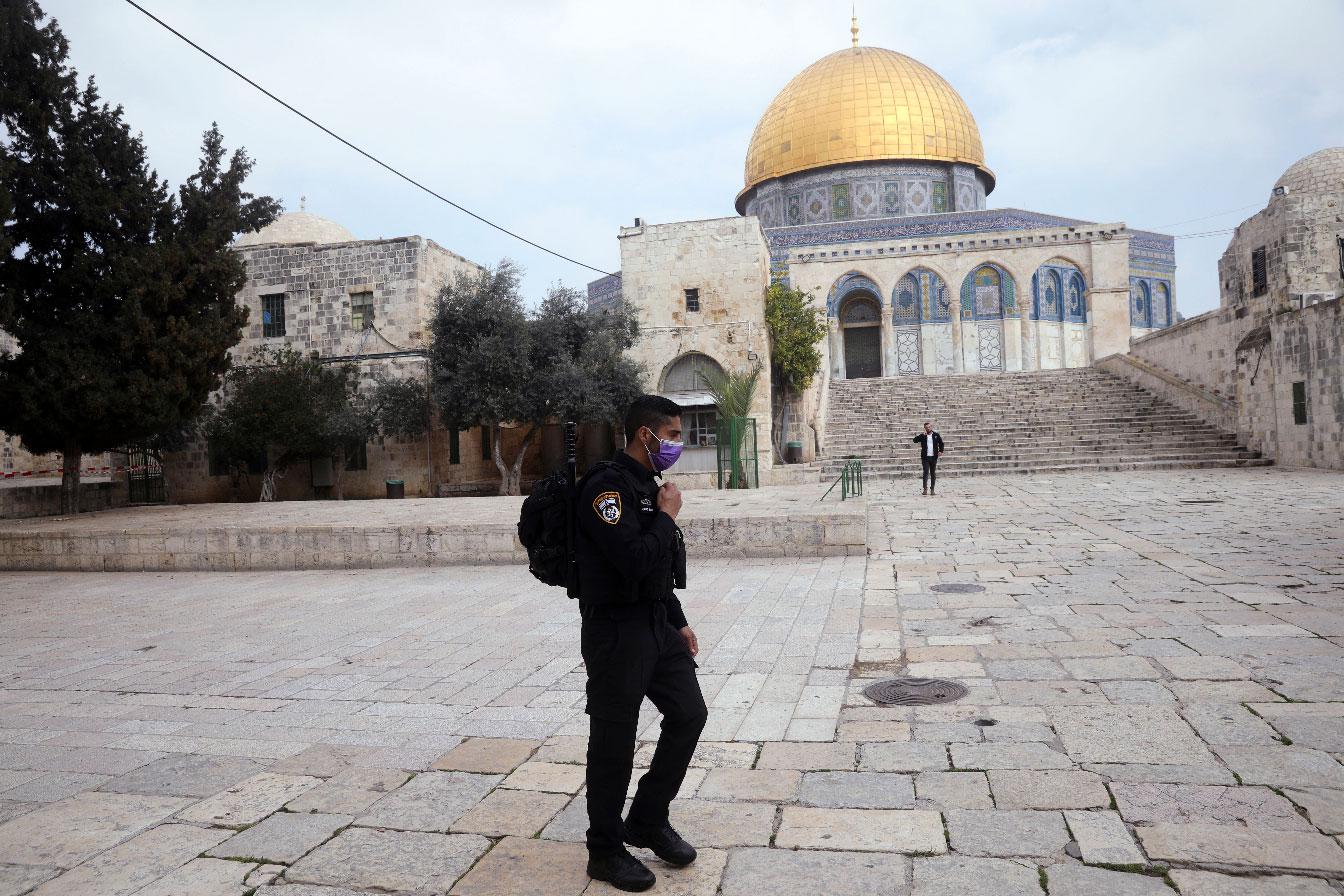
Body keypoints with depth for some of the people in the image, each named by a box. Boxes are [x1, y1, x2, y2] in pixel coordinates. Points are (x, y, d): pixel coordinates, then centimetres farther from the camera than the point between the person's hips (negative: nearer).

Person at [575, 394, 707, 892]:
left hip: (657, 624, 9)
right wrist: (668, 516, -14)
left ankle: (648, 822, 28)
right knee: (614, 742, 3)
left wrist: (679, 623, 19)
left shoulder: (648, 485, 12)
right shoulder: (607, 486, -19)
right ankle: (605, 851, 23)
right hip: (615, 631, -9)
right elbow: (637, 561, -29)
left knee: (689, 713, 11)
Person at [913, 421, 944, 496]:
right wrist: (922, 435, -19)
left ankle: (932, 489, 11)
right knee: (926, 473, -9)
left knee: (933, 474, 5)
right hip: (925, 457, -2)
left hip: (934, 457, 2)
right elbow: (915, 440, -12)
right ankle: (925, 489, -8)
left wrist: (941, 451, 3)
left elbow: (941, 443, 18)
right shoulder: (922, 436, 2)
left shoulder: (936, 435, 7)